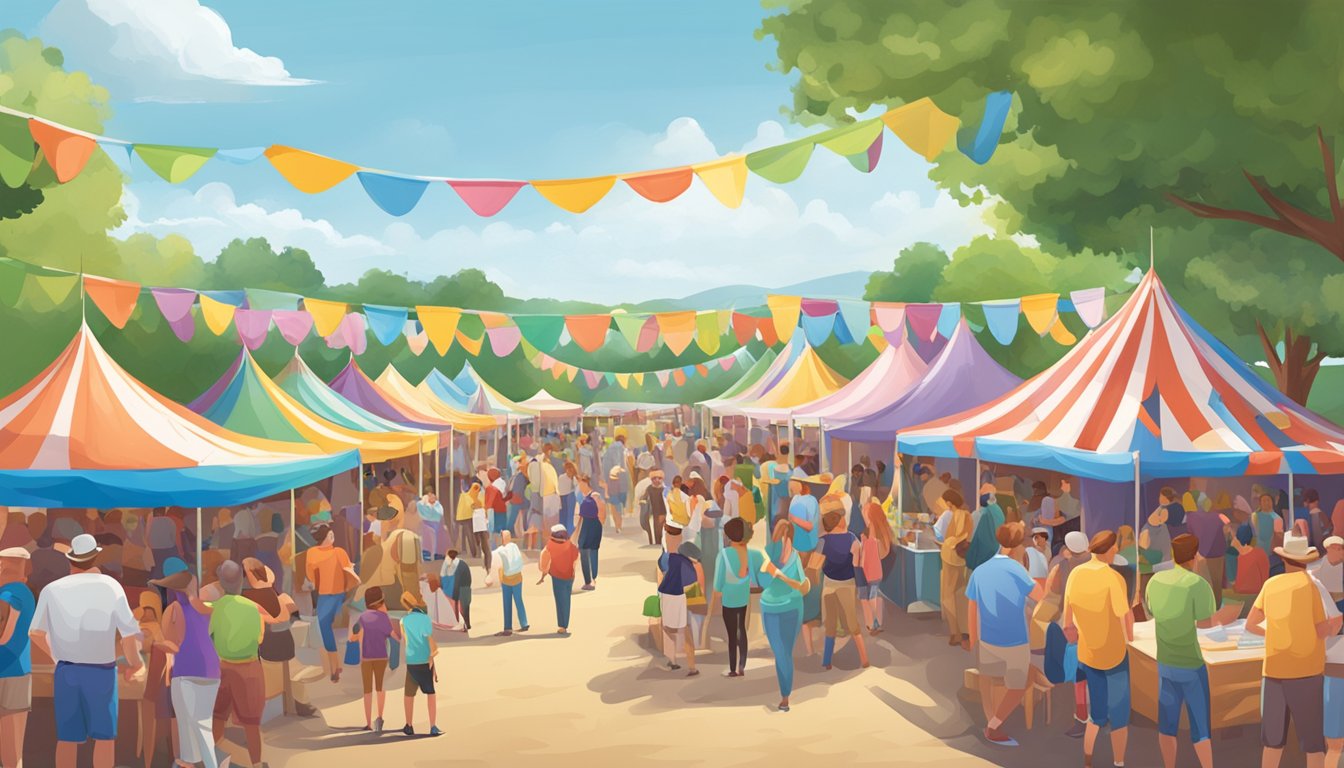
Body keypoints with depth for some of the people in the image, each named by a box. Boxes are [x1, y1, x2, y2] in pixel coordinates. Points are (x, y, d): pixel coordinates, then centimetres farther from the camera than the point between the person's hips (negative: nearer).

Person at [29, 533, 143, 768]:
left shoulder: (53, 589, 2)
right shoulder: (109, 586, -7)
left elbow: (36, 633, 9)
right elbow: (129, 632, -11)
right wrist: (134, 663, 7)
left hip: (66, 670, 2)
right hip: (101, 671, -2)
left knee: (67, 738, 8)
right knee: (104, 736, 9)